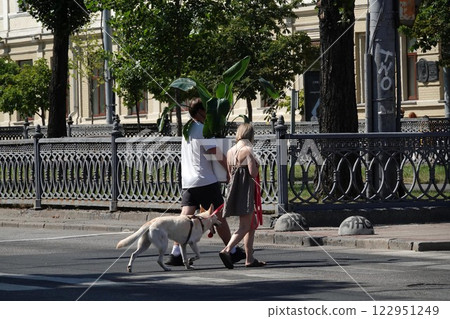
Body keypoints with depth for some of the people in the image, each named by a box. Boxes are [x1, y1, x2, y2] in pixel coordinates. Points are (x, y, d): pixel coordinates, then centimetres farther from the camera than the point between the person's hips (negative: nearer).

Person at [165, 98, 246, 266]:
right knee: (219, 215, 5)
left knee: (185, 216, -2)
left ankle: (175, 253, -13)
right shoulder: (203, 131, -12)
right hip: (206, 181, -7)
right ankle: (233, 252, 15)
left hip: (187, 182, 7)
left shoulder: (187, 129, 14)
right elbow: (217, 154, -16)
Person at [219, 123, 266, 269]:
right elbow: (253, 173, -17)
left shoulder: (230, 151, 11)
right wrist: (256, 165, 3)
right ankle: (227, 250, -26)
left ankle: (250, 258, 17)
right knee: (245, 226, -9)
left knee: (252, 224, 18)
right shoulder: (248, 150, -12)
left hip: (234, 187, 9)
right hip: (245, 189, -9)